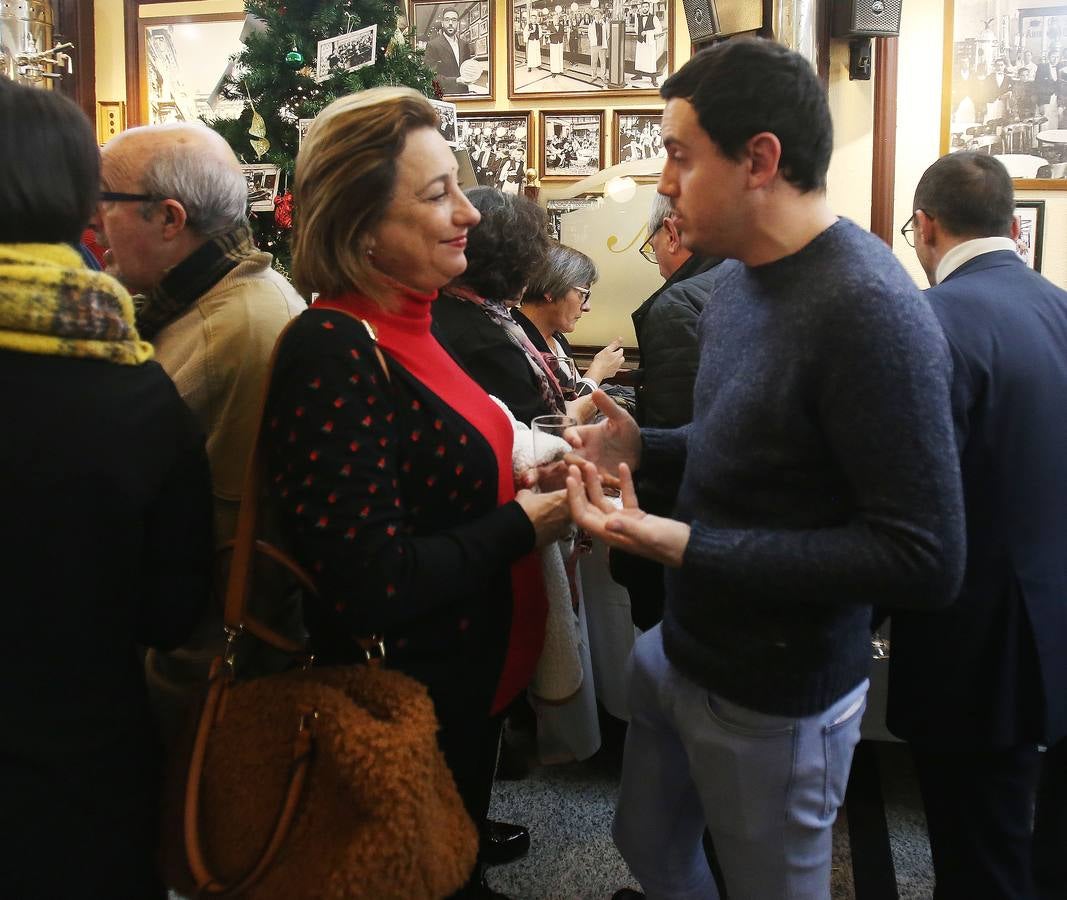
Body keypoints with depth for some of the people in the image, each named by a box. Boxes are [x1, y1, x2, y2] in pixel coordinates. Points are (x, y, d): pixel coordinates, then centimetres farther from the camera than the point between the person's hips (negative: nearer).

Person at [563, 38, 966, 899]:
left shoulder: (869, 310, -27)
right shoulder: (739, 274, 2)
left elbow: (927, 561, -28)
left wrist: (684, 545, -30)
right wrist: (641, 447, -2)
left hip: (775, 698, -8)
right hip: (679, 651, 8)